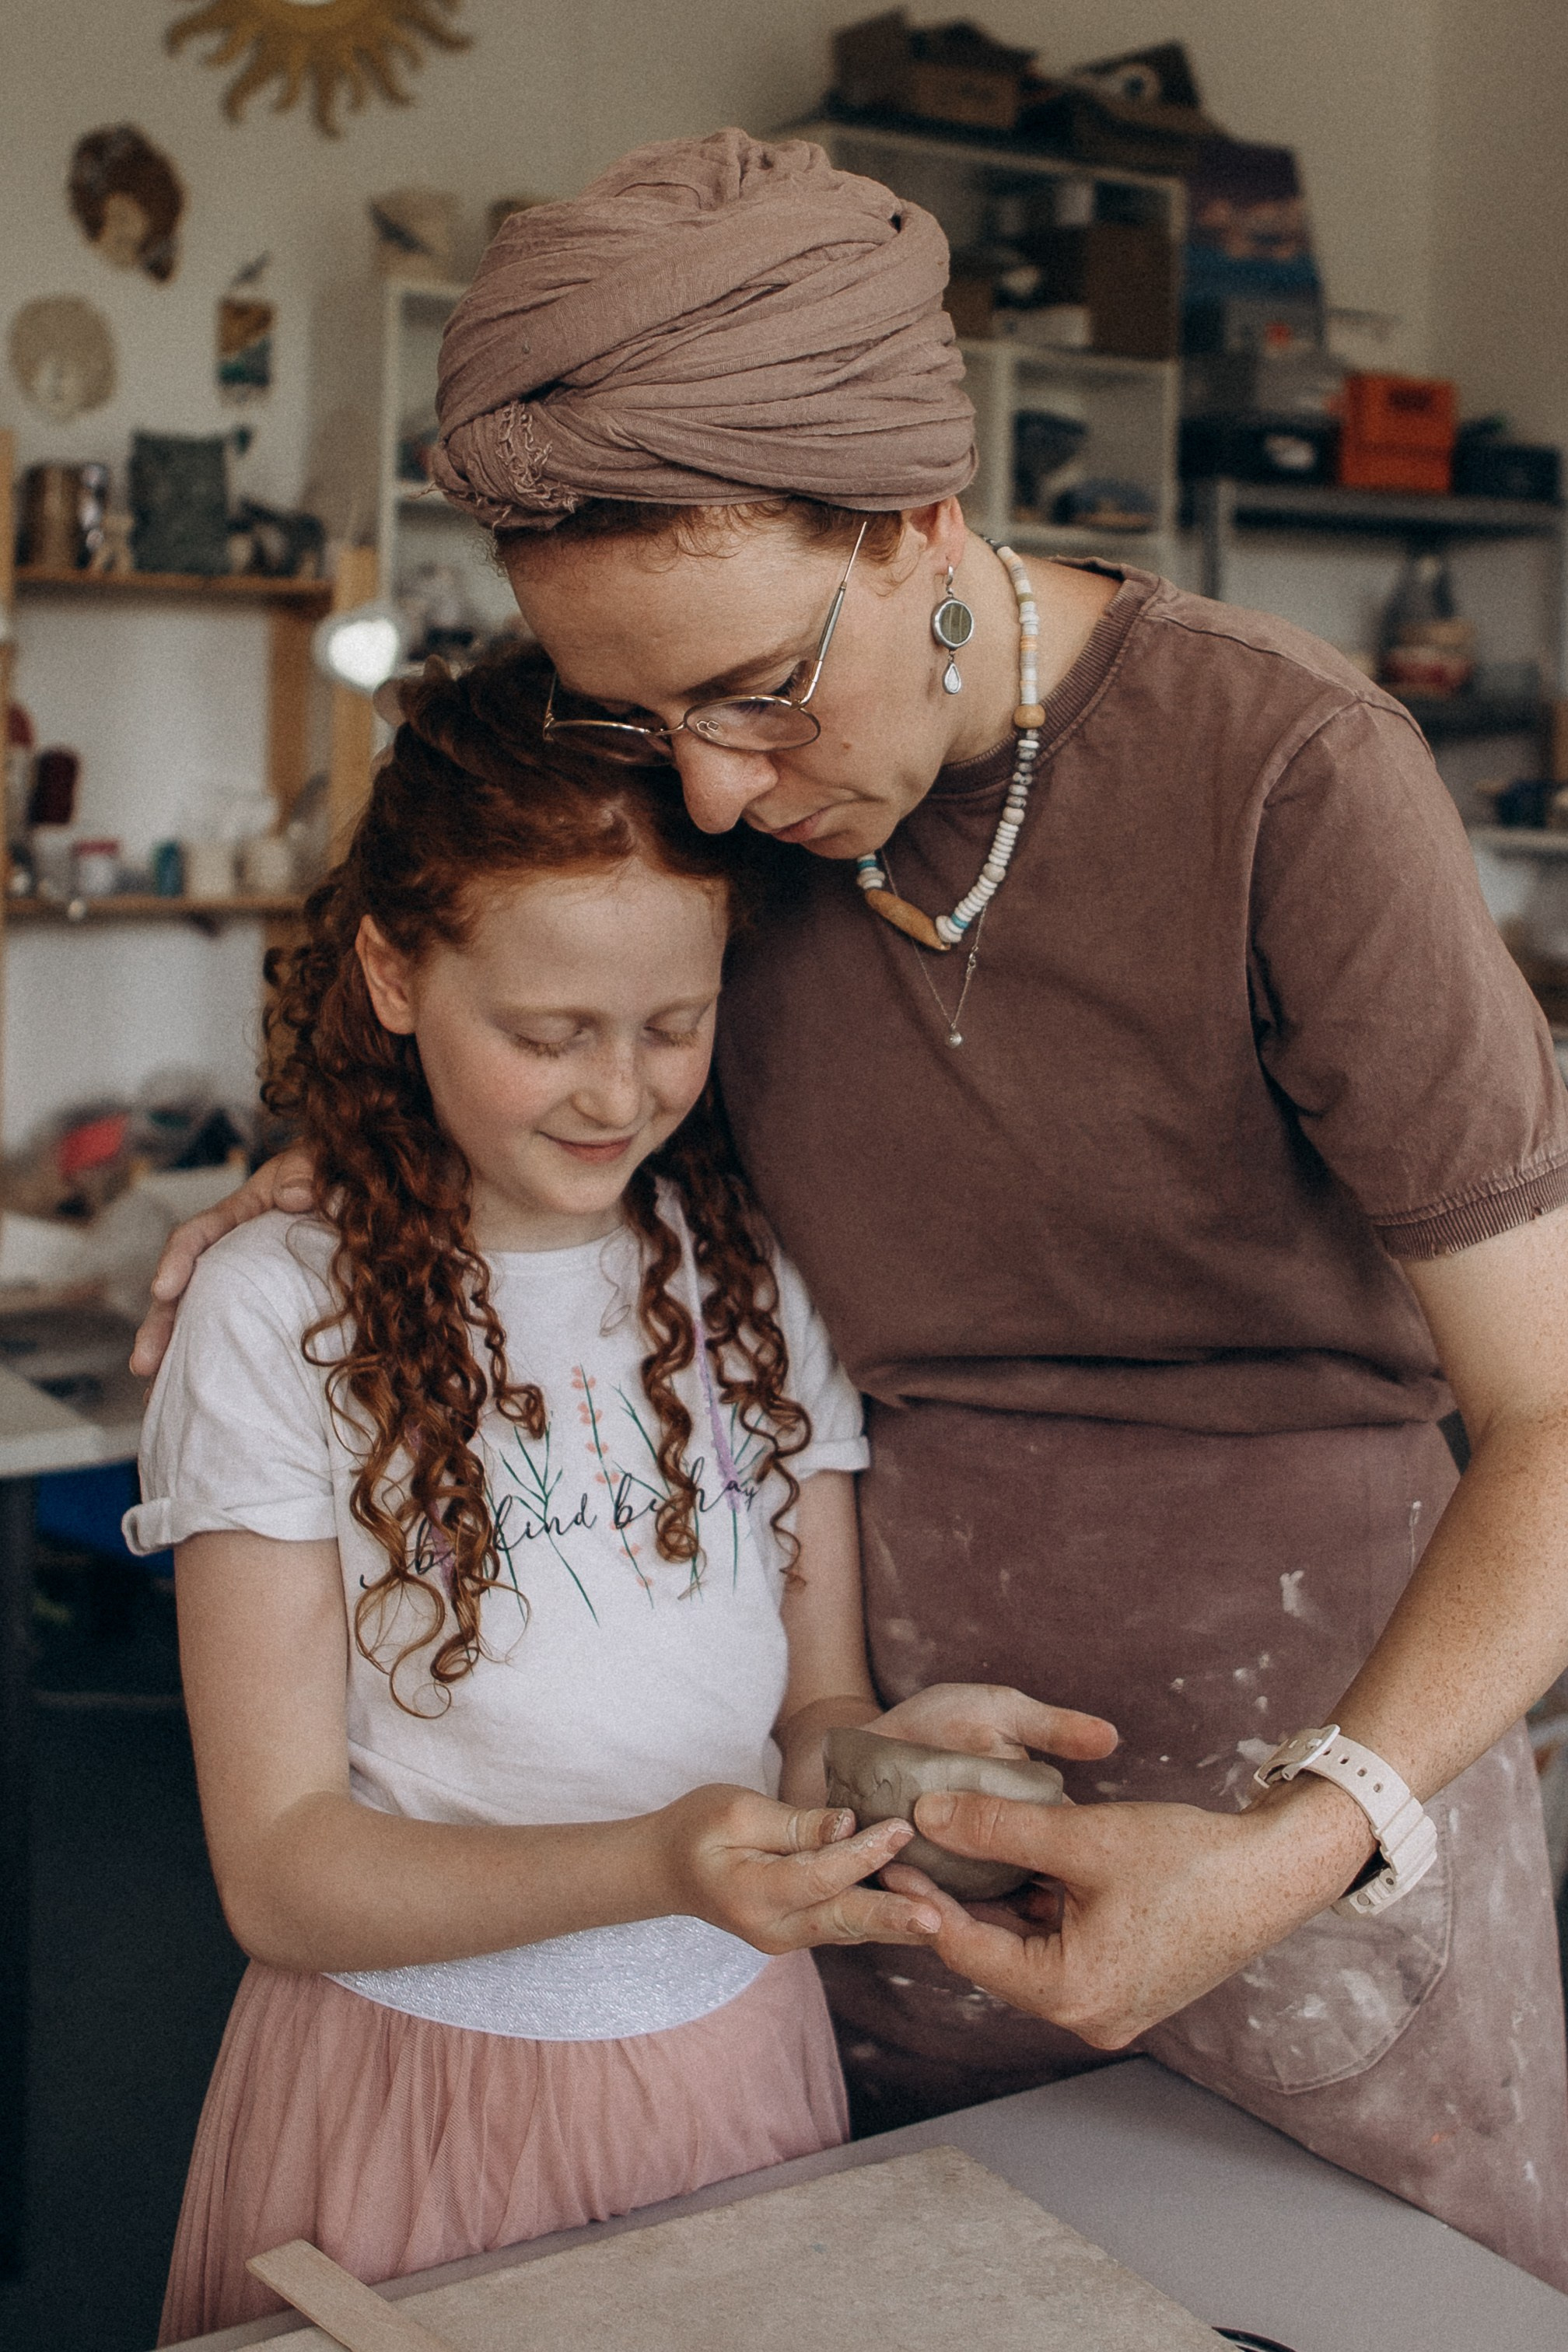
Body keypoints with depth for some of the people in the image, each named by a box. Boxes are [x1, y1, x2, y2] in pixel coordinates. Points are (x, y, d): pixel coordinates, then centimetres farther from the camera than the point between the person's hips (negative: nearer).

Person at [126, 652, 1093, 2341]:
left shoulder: (759, 1280, 0)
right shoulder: (281, 1314, -13)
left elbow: (812, 1707, 4)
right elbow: (279, 1868, -14)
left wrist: (892, 1745, -21)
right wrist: (655, 1866, -30)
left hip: (733, 2064, 4)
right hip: (412, 2092, -3)